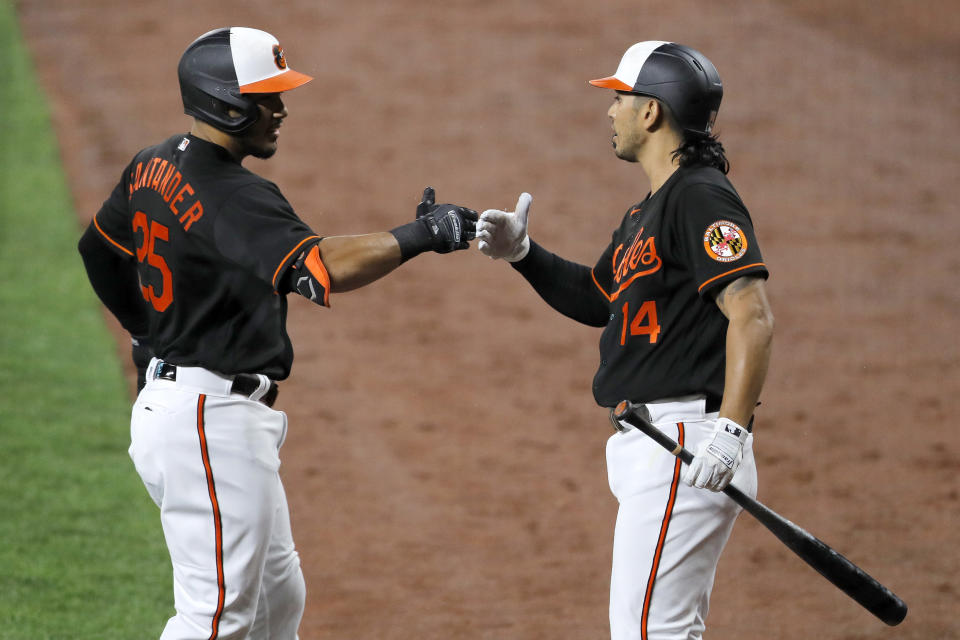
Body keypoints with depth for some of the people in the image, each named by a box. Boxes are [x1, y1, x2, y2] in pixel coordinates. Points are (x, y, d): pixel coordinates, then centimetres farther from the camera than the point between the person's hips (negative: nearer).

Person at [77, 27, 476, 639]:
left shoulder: (154, 168, 7)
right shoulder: (233, 196, -23)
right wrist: (417, 236, -30)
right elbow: (317, 267, -38)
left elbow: (101, 250, 23)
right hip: (214, 421, -11)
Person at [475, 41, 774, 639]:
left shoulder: (702, 197, -13)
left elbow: (752, 316, -22)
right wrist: (523, 254, 18)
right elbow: (599, 300, 32)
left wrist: (730, 429, -31)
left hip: (688, 448, -11)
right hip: (651, 444, 11)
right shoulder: (647, 211, 20)